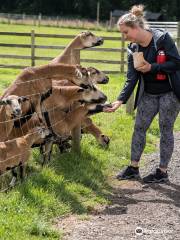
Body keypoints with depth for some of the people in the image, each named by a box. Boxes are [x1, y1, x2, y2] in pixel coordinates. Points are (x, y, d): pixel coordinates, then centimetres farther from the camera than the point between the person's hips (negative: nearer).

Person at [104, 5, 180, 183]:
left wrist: (152, 67, -25)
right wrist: (120, 100, -15)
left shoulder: (162, 38, -17)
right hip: (148, 93, 6)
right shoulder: (133, 49, -1)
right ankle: (133, 168, 16)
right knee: (139, 128, 6)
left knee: (165, 129, 1)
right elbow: (131, 79, -4)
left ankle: (162, 172, 10)